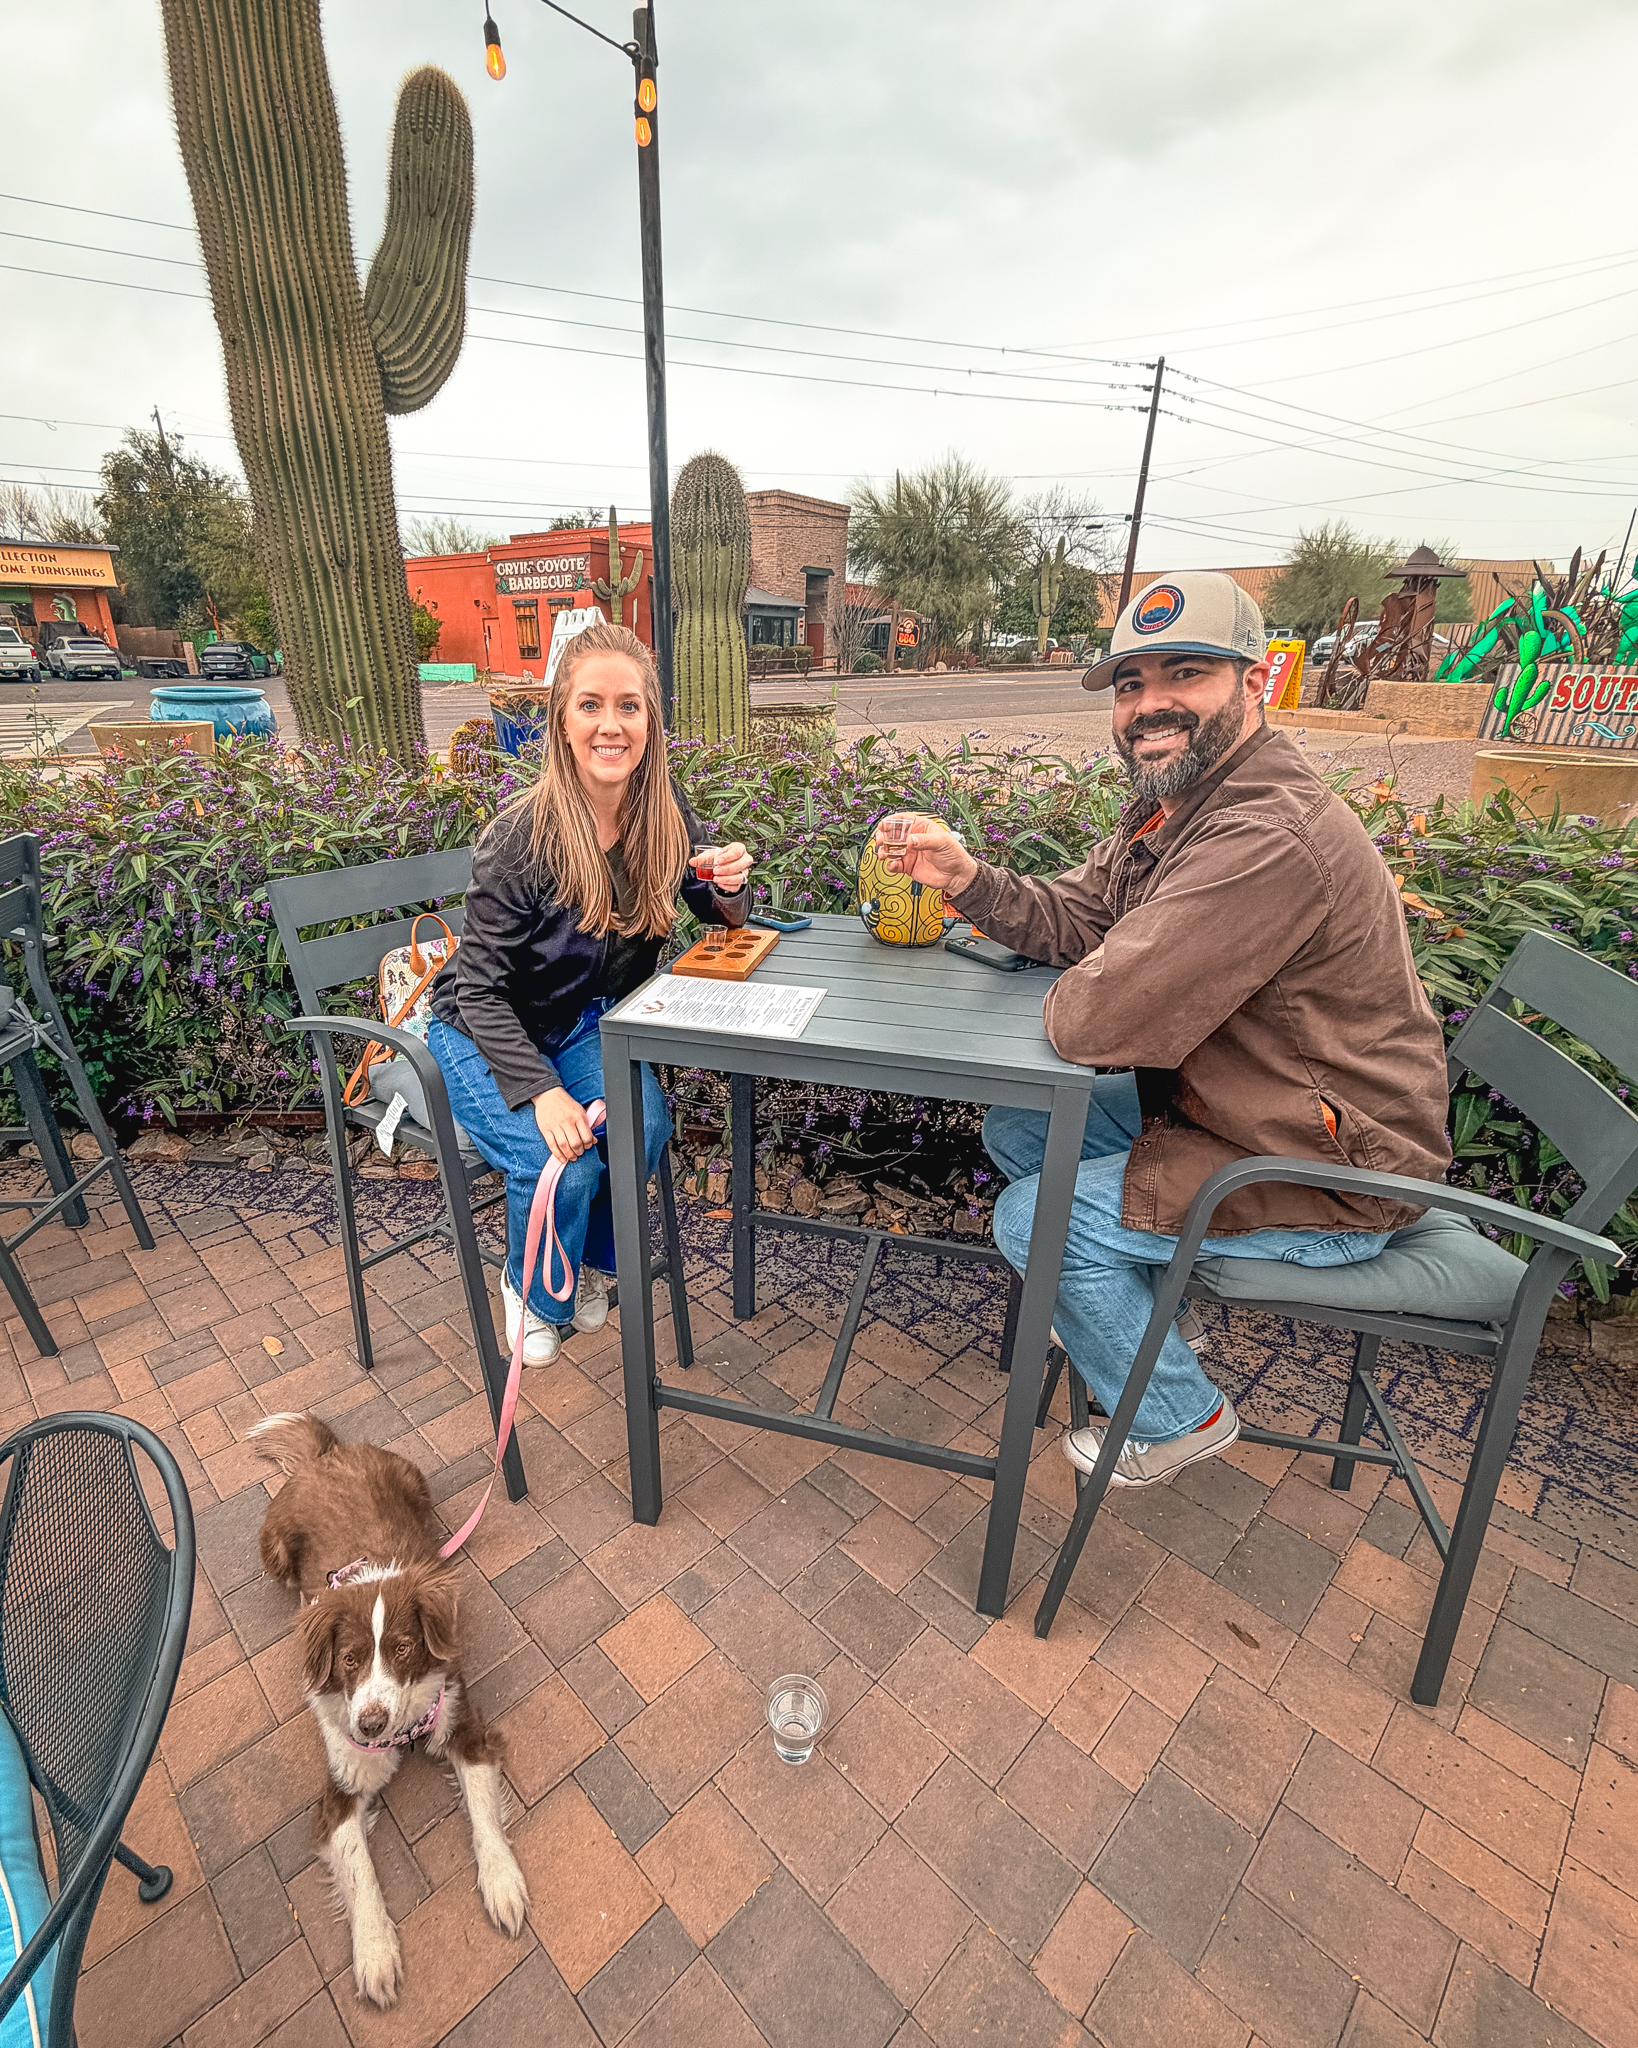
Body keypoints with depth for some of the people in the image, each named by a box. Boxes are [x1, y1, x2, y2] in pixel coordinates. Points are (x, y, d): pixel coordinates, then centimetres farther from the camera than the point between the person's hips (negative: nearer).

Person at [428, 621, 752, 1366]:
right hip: (486, 1034, -4)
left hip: (583, 1022, 4)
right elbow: (482, 991, -20)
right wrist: (541, 1089, -32)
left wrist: (728, 888, -23)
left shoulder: (665, 816, -12)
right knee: (563, 1161, -25)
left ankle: (591, 1264, 12)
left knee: (644, 1127, -21)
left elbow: (719, 917, 2)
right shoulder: (519, 841, -27)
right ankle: (531, 1292, 11)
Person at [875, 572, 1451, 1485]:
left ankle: (1179, 1416, 16)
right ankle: (1156, 1308, 32)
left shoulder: (1269, 838, -33)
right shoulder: (1177, 803, 3)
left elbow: (1096, 1021, -36)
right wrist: (969, 878, -11)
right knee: (1017, 1129, 11)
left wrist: (1071, 996, -12)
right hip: (1217, 1101, 10)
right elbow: (1076, 918, 6)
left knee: (1033, 1220, -12)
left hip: (1330, 1177, -10)